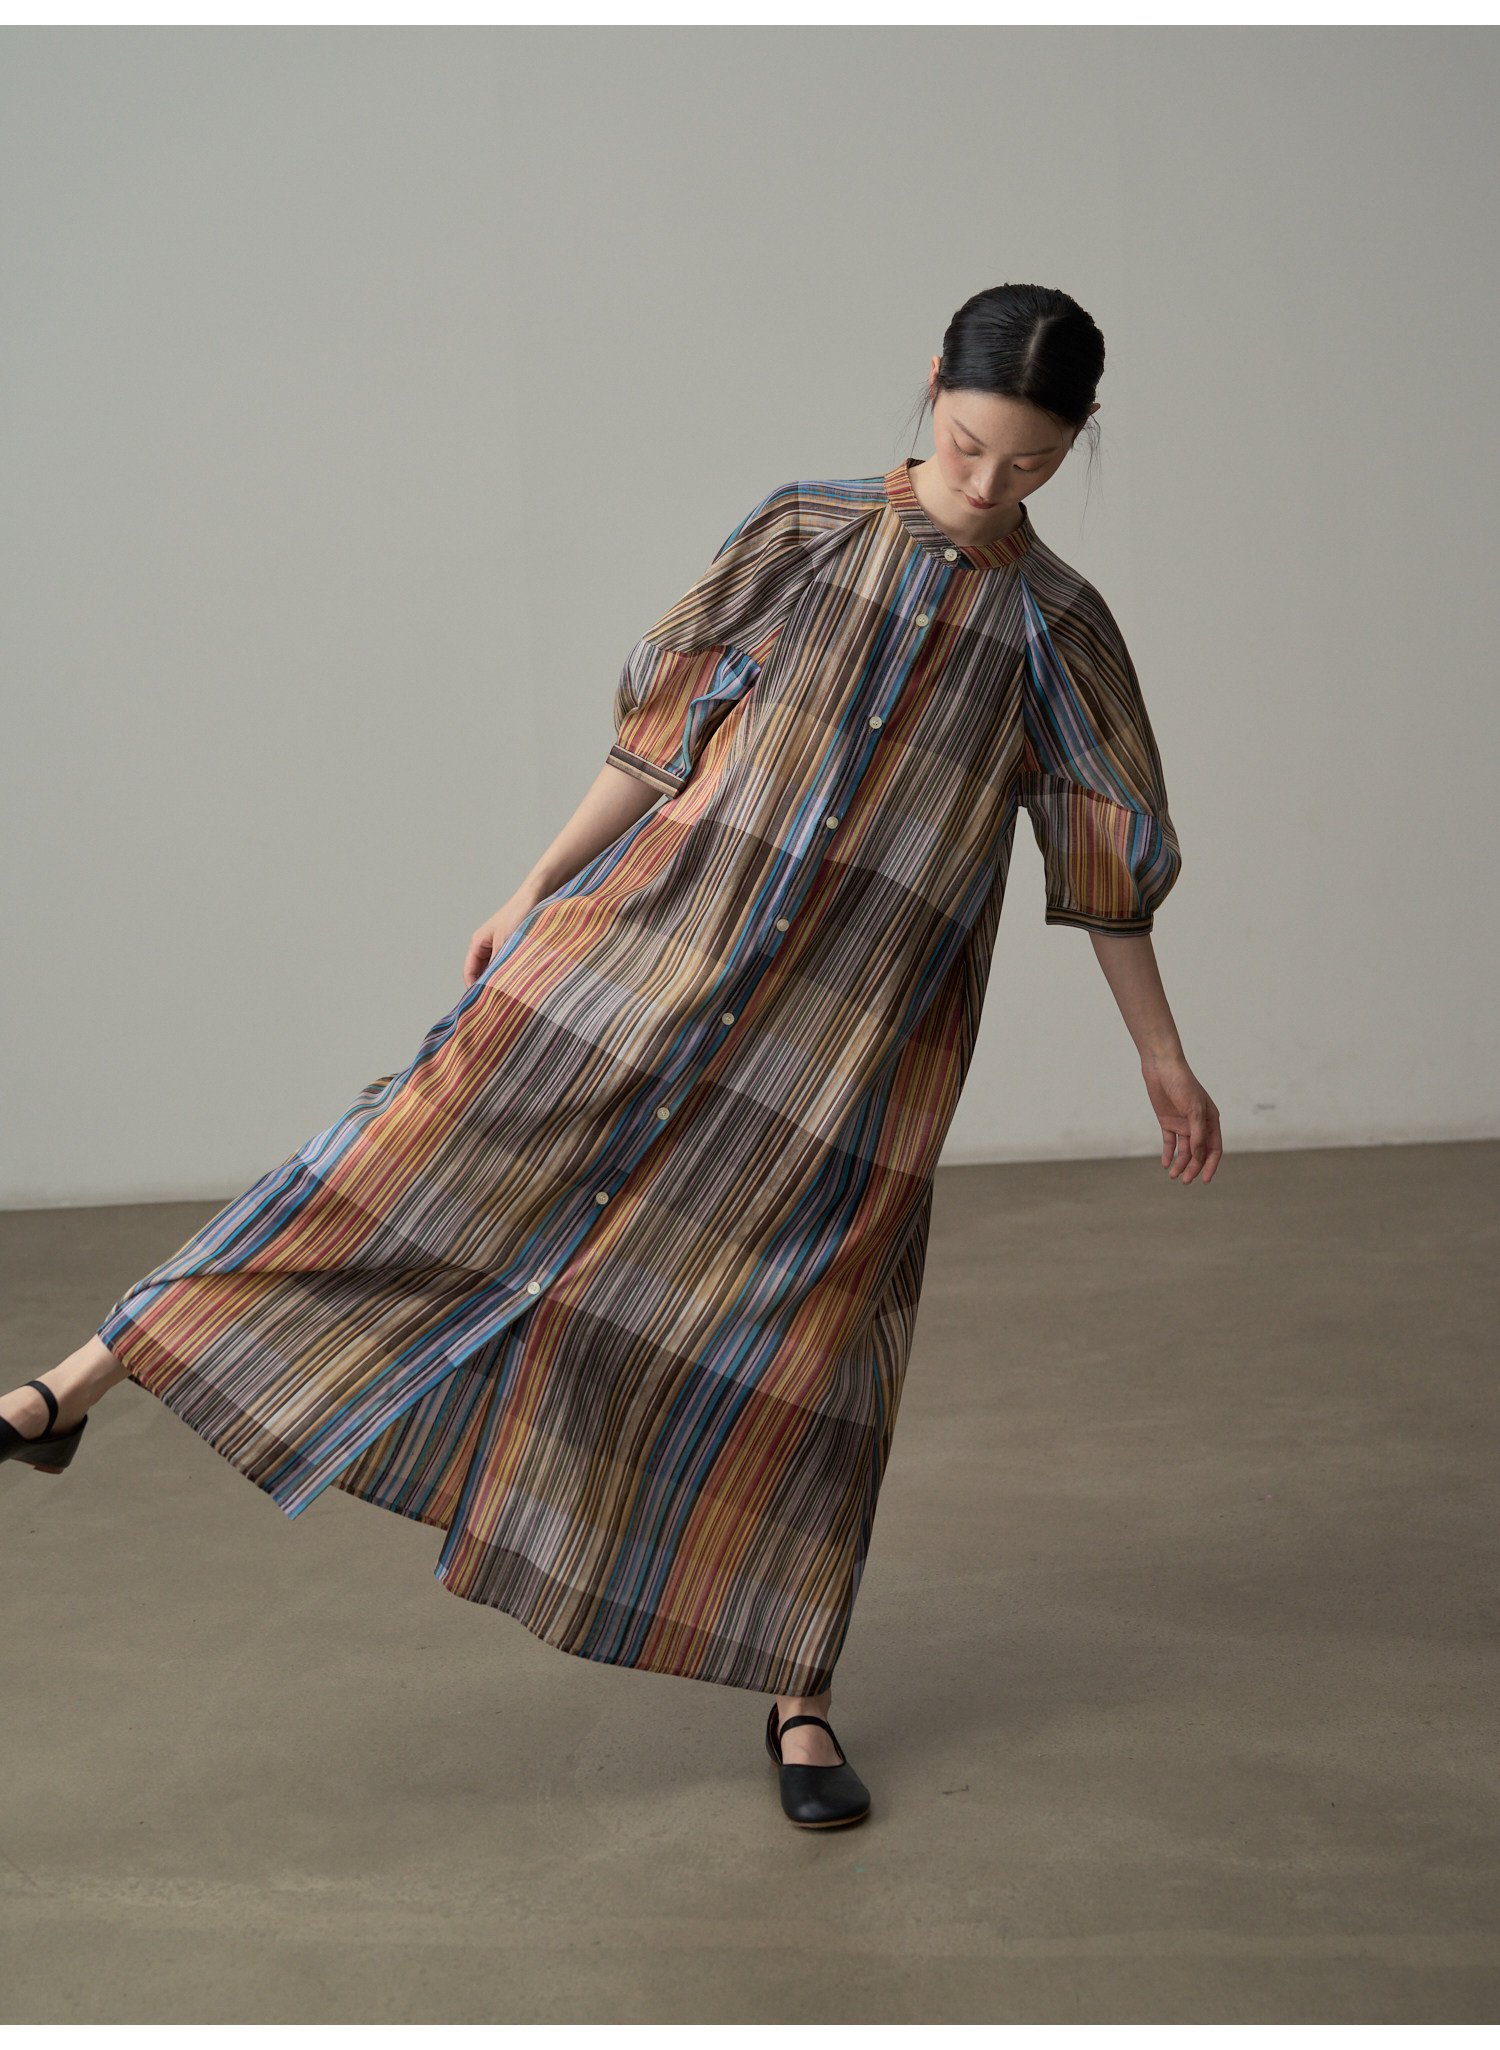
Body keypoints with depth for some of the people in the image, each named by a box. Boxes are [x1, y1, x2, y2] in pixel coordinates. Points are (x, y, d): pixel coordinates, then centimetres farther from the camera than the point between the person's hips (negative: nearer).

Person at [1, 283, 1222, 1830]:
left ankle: (796, 1695, 17)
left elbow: (1107, 857, 8)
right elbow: (663, 729, 6)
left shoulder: (1056, 630, 3)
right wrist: (534, 892, 7)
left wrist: (1163, 1057, 10)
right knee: (439, 1143, -5)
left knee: (799, 1343, 2)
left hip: (850, 1033, 0)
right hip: (656, 939, 0)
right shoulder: (803, 536, 2)